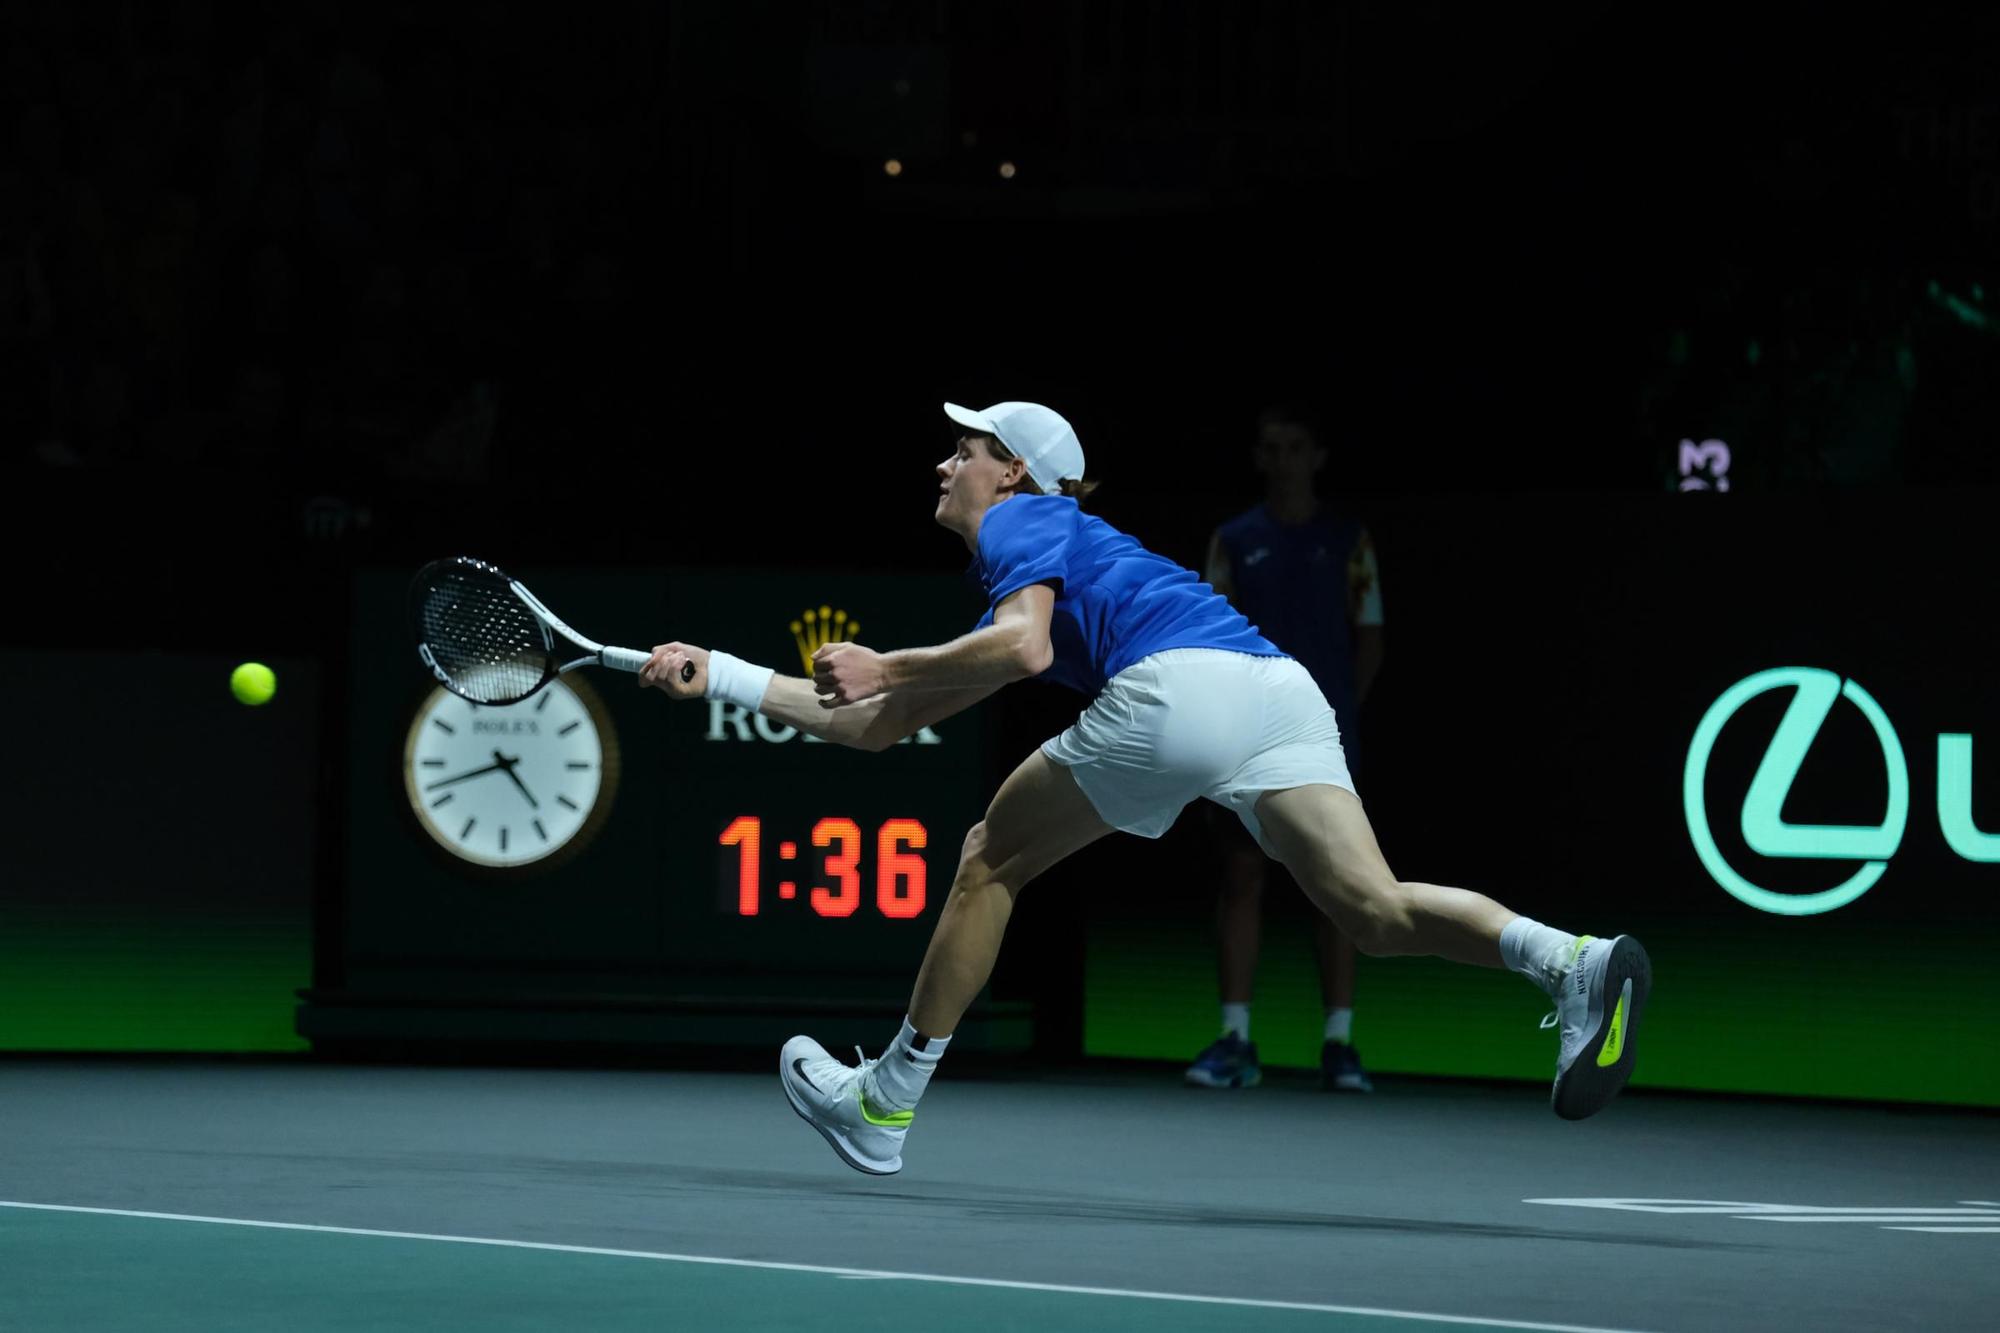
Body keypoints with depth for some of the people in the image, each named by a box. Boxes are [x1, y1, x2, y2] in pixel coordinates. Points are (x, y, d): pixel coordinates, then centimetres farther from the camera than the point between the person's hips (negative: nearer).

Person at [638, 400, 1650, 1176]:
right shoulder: (1053, 544, 39)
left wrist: (886, 667, 3)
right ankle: (1572, 963, -31)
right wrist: (716, 675, 45)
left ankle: (883, 1108, 17)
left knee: (992, 861, 10)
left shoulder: (1019, 525, 15)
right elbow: (871, 727, 41)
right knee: (1374, 909, -5)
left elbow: (1026, 647, -10)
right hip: (1282, 688, 8)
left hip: (1178, 684, -8)